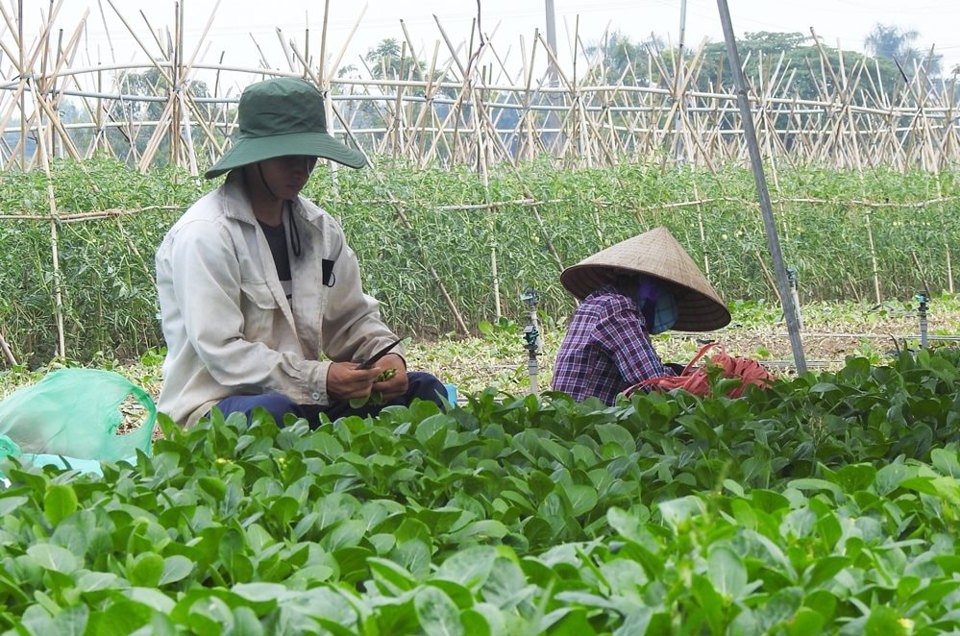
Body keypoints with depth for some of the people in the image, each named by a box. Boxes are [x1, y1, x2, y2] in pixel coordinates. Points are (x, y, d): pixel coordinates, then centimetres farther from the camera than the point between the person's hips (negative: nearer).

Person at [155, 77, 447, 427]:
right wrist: (319, 379, -26)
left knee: (422, 389, -3)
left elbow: (353, 319, 17)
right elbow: (221, 352, -20)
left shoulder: (319, 228, 10)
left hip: (303, 400, 8)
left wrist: (387, 356, -7)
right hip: (215, 407, -7)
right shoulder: (204, 234, -14)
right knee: (274, 412, -40)